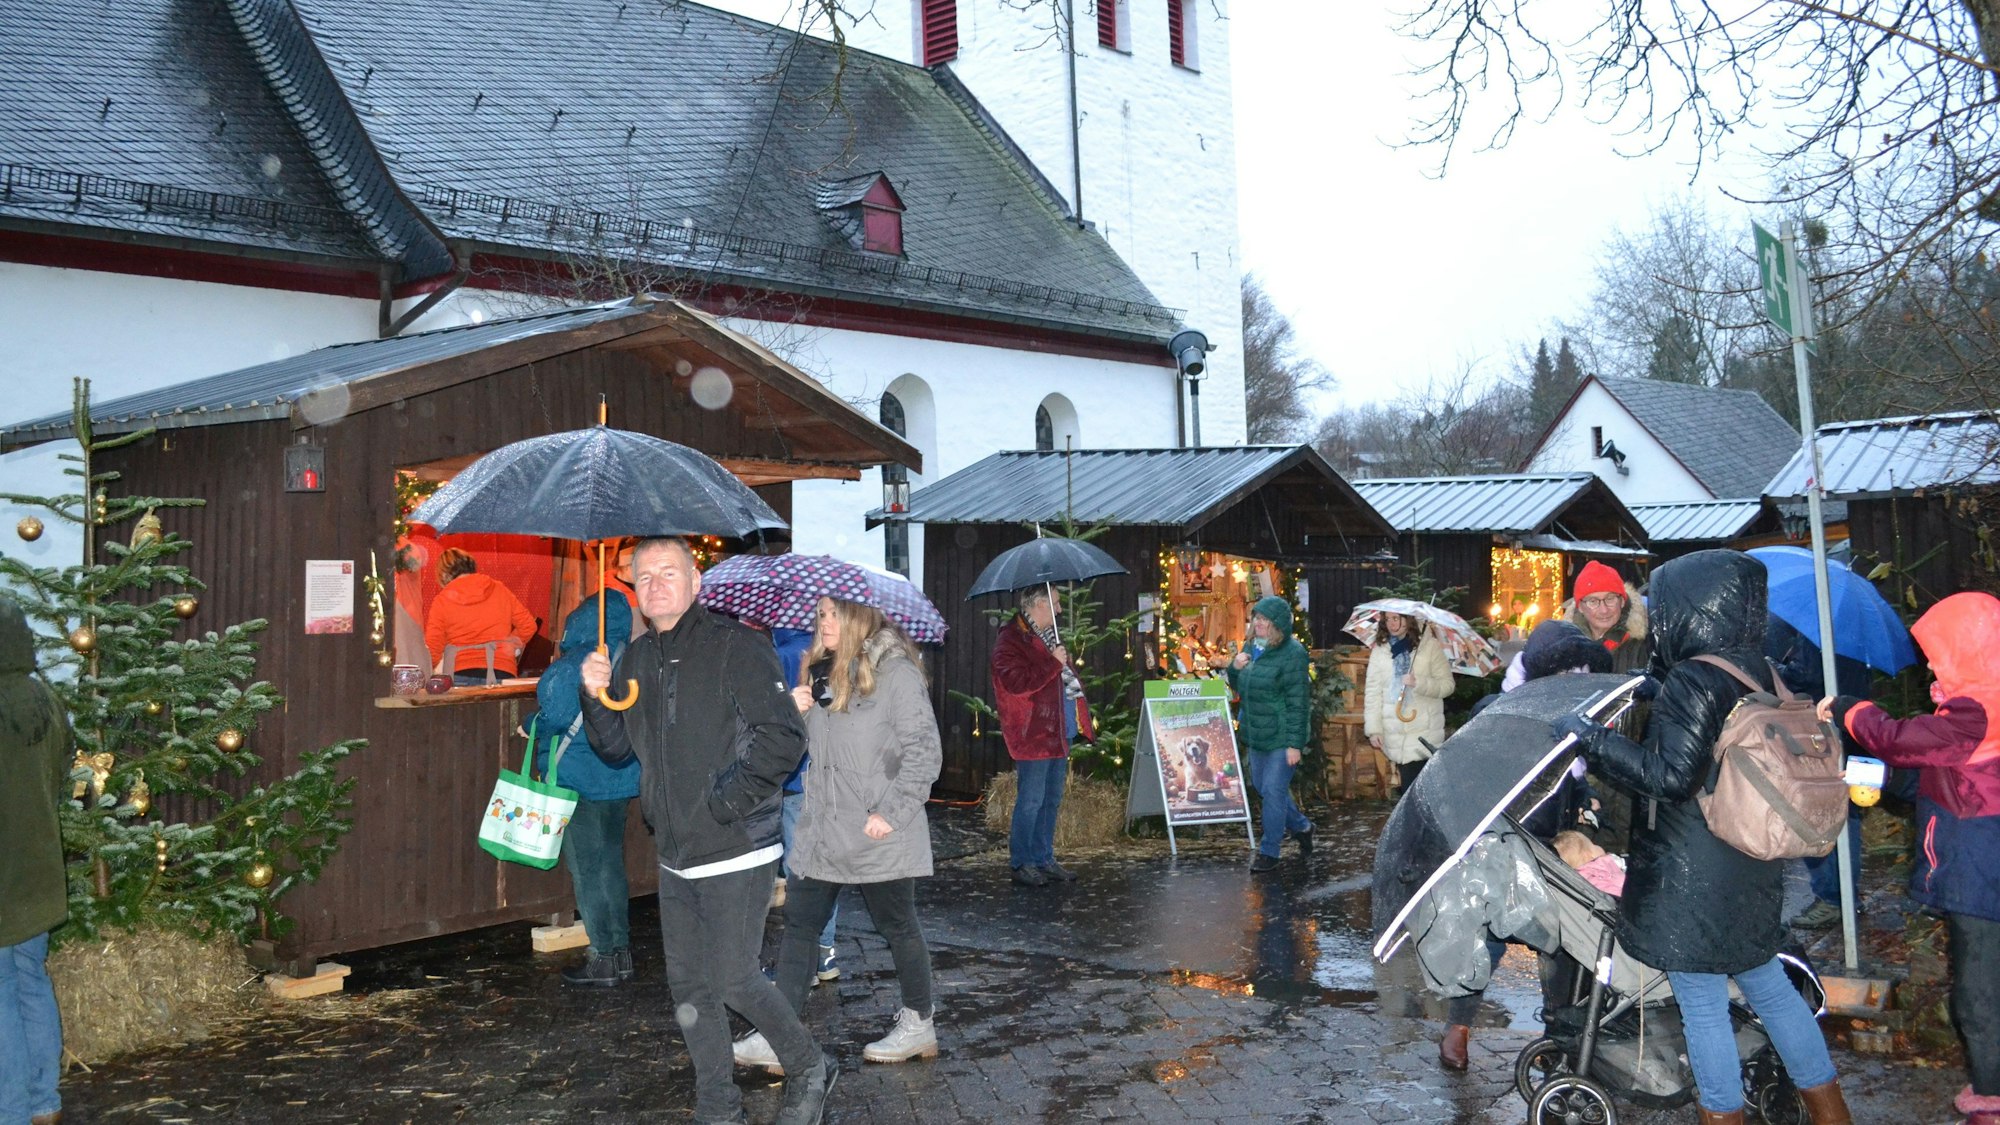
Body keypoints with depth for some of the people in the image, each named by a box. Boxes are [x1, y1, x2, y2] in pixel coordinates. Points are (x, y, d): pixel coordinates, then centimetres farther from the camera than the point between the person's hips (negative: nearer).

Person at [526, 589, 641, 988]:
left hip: (580, 781, -7)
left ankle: (604, 959, 5)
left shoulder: (573, 665, -18)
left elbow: (555, 715, -20)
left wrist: (532, 726, 2)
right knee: (611, 864, 16)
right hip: (622, 780, 7)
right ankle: (620, 953, 21)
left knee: (586, 870, 1)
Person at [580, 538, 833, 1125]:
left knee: (734, 981, -4)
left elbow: (785, 739, -16)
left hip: (735, 851, -7)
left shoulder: (736, 646, -12)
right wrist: (596, 698, -2)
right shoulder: (636, 658, 10)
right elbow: (616, 747, 16)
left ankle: (808, 1067, 20)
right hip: (675, 855, 7)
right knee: (689, 987, 12)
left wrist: (728, 802, -18)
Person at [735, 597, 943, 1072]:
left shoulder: (895, 672, -12)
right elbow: (802, 747, 18)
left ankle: (918, 1024, 25)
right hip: (822, 829, 7)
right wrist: (794, 714, -3)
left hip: (878, 836, -7)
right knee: (799, 923, 4)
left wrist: (892, 813, -19)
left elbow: (925, 751, -15)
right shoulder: (823, 673, 12)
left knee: (897, 926, 8)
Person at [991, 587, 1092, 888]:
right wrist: (1053, 663, -21)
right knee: (1031, 801, -6)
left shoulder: (1048, 637, 20)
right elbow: (1017, 682, -24)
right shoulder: (1011, 640, -11)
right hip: (1033, 735, -9)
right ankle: (1021, 863, 2)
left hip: (1059, 732, 9)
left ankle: (1044, 859, 22)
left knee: (1052, 800, 13)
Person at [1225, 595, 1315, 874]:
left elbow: (1298, 702, -17)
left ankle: (1268, 853, 5)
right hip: (1256, 734, 9)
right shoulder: (1253, 648, 9)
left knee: (1273, 791, -5)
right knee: (1261, 787, 17)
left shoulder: (1292, 654, -15)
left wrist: (1295, 744, -20)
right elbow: (1238, 688, 21)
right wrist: (1234, 668, -1)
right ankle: (1301, 827, 37)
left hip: (1282, 736, -9)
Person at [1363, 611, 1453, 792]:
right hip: (1395, 734, 2)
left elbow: (1447, 685, -1)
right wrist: (1373, 729, 1)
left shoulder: (1430, 646, 1)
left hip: (1425, 733, -2)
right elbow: (1373, 692, 6)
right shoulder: (1380, 651, 7)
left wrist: (1419, 683, -17)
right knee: (1409, 785, 3)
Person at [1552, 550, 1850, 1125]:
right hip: (1751, 869, 9)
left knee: (1702, 1005, 3)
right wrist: (1655, 694, 20)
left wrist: (1590, 737, -18)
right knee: (1768, 983, 22)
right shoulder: (1758, 673, 5)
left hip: (1692, 878, -9)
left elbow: (1670, 776, -24)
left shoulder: (1694, 681, -20)